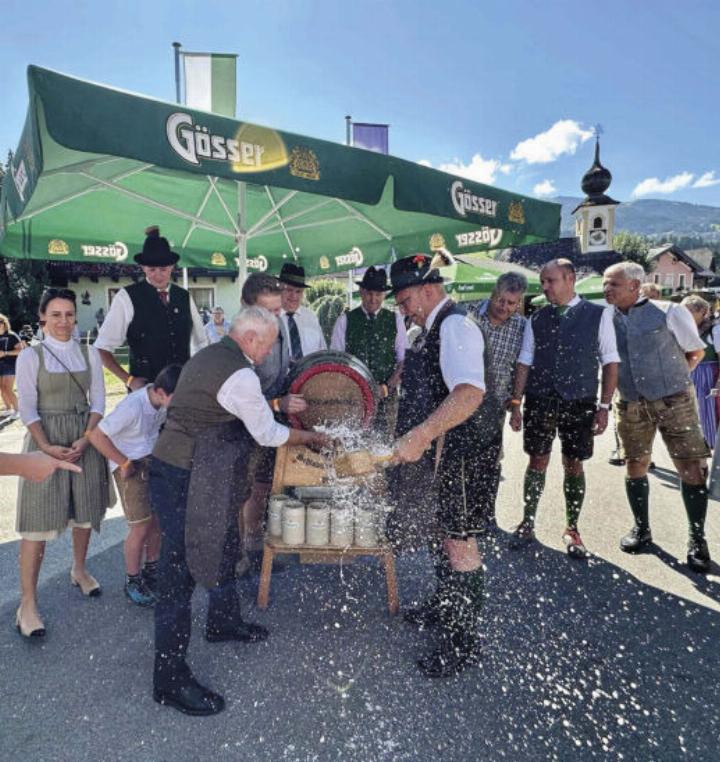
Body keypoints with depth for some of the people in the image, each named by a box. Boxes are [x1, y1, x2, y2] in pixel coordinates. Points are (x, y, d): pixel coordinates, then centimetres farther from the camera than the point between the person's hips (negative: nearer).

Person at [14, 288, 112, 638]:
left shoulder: (89, 354, 4)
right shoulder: (31, 356, -3)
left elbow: (97, 402, 2)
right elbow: (27, 408, -6)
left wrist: (84, 441, -11)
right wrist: (47, 447, -17)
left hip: (85, 439, 3)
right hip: (45, 440, -3)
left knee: (85, 511, 15)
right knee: (38, 521, -3)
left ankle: (79, 570, 38)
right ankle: (28, 604, 7)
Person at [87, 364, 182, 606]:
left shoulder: (165, 401, -9)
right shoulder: (132, 406, -29)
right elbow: (97, 436, -24)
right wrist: (124, 463, -16)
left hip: (154, 461, 6)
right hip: (130, 466, -6)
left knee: (159, 520, 8)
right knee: (141, 527, -4)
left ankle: (150, 572, 29)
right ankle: (132, 581, 18)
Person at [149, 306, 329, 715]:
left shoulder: (209, 356, 10)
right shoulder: (240, 374, -20)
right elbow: (268, 435, -11)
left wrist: (274, 404, 20)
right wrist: (313, 437, 4)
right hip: (184, 480, -11)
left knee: (224, 544, 24)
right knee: (183, 567, -1)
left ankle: (224, 622, 45)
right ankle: (171, 678, 12)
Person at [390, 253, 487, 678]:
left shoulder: (455, 325, -19)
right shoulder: (433, 328, 12)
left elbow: (470, 393, -35)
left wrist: (420, 435, -42)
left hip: (455, 450, -10)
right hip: (433, 449, 10)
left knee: (459, 541, 2)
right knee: (439, 532, 22)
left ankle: (464, 640, 19)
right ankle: (446, 607, 43)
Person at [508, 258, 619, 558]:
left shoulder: (598, 315, 0)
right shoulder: (537, 318, 6)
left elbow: (610, 362, 0)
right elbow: (524, 363, 6)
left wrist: (604, 406, -5)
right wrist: (516, 404, 2)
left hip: (579, 403, -1)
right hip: (539, 401, 1)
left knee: (574, 466, 7)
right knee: (537, 462, 8)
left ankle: (572, 530, 23)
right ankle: (527, 524, 22)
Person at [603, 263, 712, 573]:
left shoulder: (669, 312, -6)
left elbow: (696, 352, 6)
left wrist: (670, 379, 4)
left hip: (674, 402, -3)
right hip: (632, 405, 3)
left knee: (692, 469, -2)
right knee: (636, 466, 11)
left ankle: (697, 539, 13)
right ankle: (641, 529, 27)